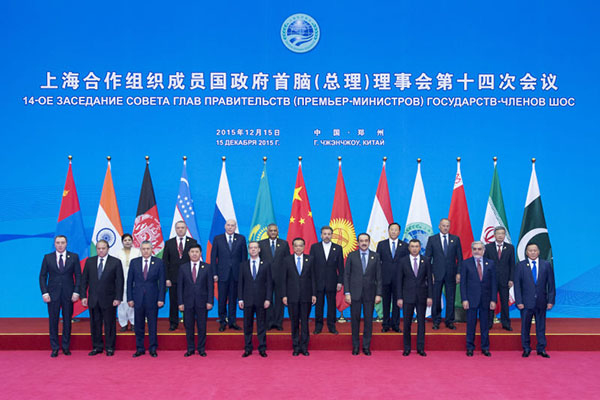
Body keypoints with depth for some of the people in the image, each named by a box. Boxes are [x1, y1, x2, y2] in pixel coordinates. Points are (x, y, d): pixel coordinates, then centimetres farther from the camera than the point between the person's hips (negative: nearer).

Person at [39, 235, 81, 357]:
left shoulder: (74, 257, 3)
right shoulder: (47, 257, 4)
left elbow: (78, 275, 3)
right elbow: (42, 276, 4)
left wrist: (76, 292, -6)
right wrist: (44, 293, -6)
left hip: (68, 295, 0)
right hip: (53, 294, 0)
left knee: (67, 321, 6)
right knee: (53, 321, 3)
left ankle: (66, 347, 16)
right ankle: (54, 348, 11)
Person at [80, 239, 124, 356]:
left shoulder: (116, 262, -2)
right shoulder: (89, 261, 7)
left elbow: (119, 281, -4)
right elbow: (84, 279, 8)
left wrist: (118, 298, -10)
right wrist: (83, 296, 0)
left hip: (109, 300, -3)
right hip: (93, 299, 3)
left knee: (109, 324, 4)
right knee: (95, 324, 9)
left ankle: (110, 348, 14)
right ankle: (97, 347, 20)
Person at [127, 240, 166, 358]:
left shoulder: (158, 262, 1)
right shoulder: (134, 262, 5)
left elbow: (162, 282, 0)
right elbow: (129, 281, 6)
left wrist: (161, 299, -6)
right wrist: (130, 298, -1)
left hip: (152, 298, -1)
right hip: (138, 298, 2)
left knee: (152, 325, 4)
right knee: (139, 325, 7)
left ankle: (153, 348, 15)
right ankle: (140, 348, 17)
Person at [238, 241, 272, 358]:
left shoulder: (266, 265, 4)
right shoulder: (243, 265, 7)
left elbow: (269, 283, 2)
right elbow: (240, 283, 6)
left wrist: (268, 299, -6)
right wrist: (240, 299, -2)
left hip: (261, 300, -1)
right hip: (247, 300, 1)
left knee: (262, 325, 4)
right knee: (247, 325, 5)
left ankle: (262, 349, 12)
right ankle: (248, 349, 14)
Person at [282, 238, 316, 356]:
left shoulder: (309, 260, 5)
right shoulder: (288, 260, 3)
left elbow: (312, 278, 5)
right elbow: (284, 279, 3)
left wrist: (314, 294, 0)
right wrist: (284, 295, -3)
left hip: (306, 296, 0)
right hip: (292, 296, 0)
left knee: (305, 322, 4)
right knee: (294, 322, 5)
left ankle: (304, 346, 12)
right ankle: (296, 347, 15)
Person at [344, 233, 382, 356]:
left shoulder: (375, 256, 5)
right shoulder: (351, 256, 3)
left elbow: (378, 277, 4)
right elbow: (346, 275, 2)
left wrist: (378, 294, -3)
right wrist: (347, 293, -5)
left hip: (369, 293, 1)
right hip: (355, 293, 0)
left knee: (368, 320, 4)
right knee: (355, 320, 4)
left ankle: (366, 346, 14)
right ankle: (355, 346, 15)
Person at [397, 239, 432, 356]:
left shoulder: (426, 261, 3)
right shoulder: (403, 261, 1)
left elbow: (429, 279, 4)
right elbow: (399, 280, 0)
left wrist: (430, 296, -4)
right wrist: (399, 297, -5)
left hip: (422, 296, 1)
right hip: (408, 296, -1)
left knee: (421, 322, 6)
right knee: (407, 323, 3)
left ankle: (420, 348, 14)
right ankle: (407, 348, 14)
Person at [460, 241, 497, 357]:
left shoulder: (490, 263, 5)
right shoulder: (466, 263, 1)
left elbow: (494, 283, 5)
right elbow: (463, 283, -1)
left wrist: (493, 300, -2)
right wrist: (464, 299, -8)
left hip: (486, 299, 2)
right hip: (471, 299, -1)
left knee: (485, 325, 8)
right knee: (471, 324, 3)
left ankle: (485, 348, 18)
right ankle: (470, 348, 14)